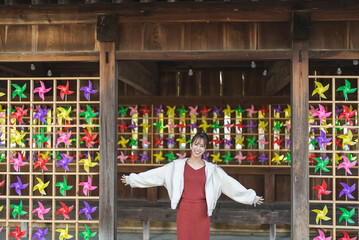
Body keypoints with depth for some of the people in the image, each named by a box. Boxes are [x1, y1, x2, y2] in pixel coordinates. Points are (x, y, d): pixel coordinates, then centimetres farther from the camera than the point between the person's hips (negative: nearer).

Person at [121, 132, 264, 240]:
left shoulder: (212, 169, 4)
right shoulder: (177, 166, 2)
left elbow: (231, 184, 5)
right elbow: (155, 175, 4)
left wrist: (251, 198, 4)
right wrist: (131, 179, 4)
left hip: (202, 212, 1)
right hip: (184, 211, 0)